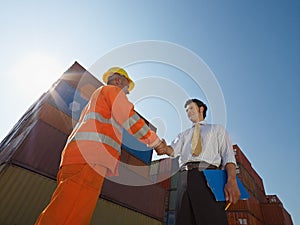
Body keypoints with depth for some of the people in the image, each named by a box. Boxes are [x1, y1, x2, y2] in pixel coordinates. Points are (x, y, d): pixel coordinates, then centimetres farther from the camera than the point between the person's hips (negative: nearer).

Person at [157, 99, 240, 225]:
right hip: (185, 178, 3)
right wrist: (163, 148, -14)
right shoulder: (184, 135, 30)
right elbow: (173, 150, 11)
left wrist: (232, 181, -12)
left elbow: (228, 155, 7)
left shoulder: (217, 129, 22)